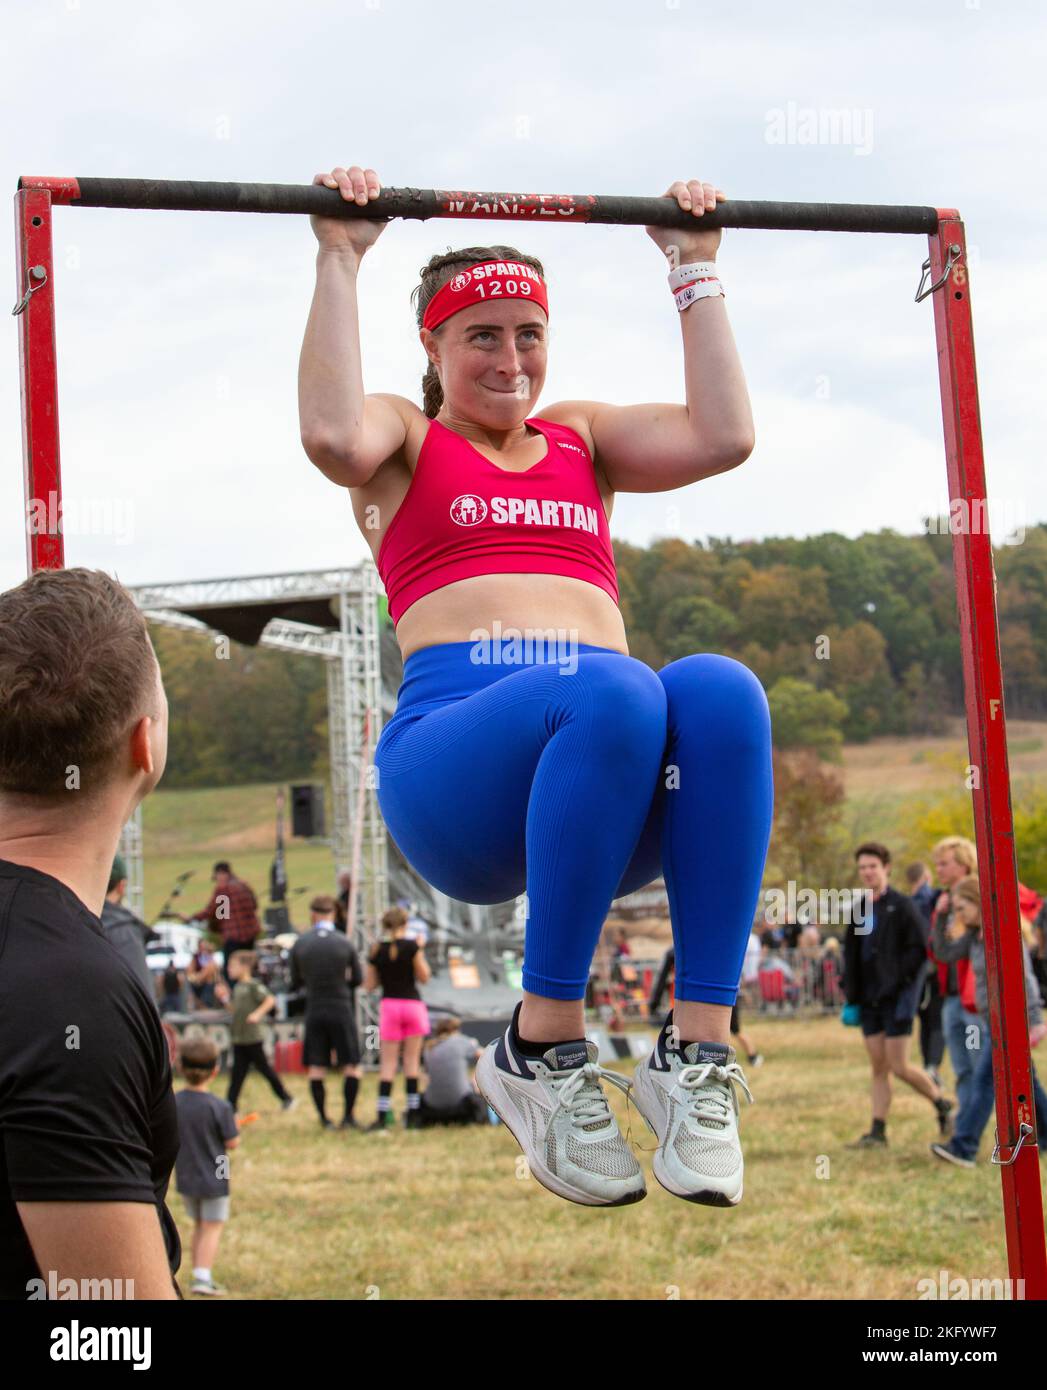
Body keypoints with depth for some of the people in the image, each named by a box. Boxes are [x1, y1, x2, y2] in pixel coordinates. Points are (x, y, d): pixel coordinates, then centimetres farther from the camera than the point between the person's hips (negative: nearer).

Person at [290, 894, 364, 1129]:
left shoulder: (299, 944, -3)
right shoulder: (345, 944, -7)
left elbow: (295, 982, 5)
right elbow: (358, 978, 3)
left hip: (314, 1011, 2)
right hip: (342, 1009, -2)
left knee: (316, 1068, 8)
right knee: (351, 1066, 7)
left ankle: (324, 1118, 9)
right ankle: (348, 1116, 4)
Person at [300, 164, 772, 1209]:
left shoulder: (581, 437, 32)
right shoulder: (406, 440, 23)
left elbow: (724, 435, 15)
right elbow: (333, 436, -3)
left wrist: (696, 268, 21)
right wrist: (341, 259, 4)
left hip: (610, 779, 3)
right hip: (452, 753, -3)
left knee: (718, 689, -34)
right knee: (613, 693, -39)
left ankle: (698, 1049, -33)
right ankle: (540, 1049, -28)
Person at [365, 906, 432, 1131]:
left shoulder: (377, 951, 0)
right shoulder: (412, 947, -7)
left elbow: (369, 984, 5)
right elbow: (424, 977, -3)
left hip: (389, 1005, 1)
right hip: (412, 1004, -1)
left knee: (387, 1064, 2)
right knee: (411, 1062, 6)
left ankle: (382, 1116, -6)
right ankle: (412, 1115, 6)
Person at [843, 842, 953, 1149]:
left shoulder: (902, 906, -7)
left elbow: (919, 949, -12)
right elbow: (851, 955, 18)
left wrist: (897, 983, -17)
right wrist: (851, 996, 10)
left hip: (897, 997, -7)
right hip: (870, 999, 7)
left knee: (899, 1067, -7)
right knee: (878, 1068, 6)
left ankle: (942, 1103, 15)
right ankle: (877, 1133, 6)